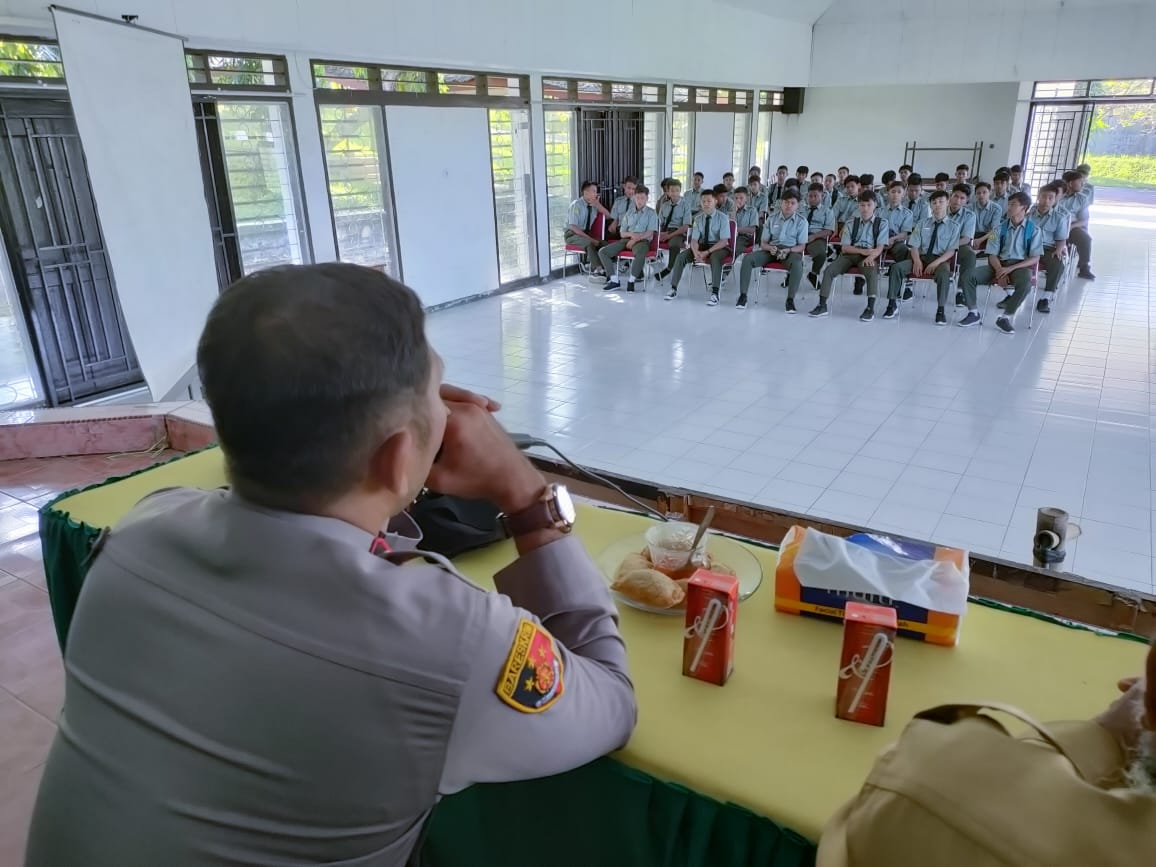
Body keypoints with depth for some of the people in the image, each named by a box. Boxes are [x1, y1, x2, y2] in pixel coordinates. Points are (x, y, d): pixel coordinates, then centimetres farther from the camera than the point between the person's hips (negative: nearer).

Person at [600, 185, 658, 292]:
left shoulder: (651, 213, 9)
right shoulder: (629, 213, 20)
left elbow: (649, 233, -3)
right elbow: (622, 233, 14)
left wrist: (636, 239, -17)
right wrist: (631, 234, -9)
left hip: (642, 240, -5)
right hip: (627, 239, 5)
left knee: (640, 254, -43)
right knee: (602, 251, -15)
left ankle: (631, 281, -27)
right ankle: (615, 281, -19)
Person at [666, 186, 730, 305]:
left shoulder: (722, 218, -10)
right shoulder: (698, 219, 3)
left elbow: (724, 241, -16)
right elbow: (694, 239, -4)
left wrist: (707, 252, -27)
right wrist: (696, 252, -27)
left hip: (718, 247, -4)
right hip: (702, 245, 4)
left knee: (715, 258, -39)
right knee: (681, 256, -18)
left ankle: (714, 293, -40)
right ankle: (673, 289, -13)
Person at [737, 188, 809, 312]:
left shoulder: (801, 221, 2)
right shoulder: (772, 218, 8)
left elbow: (801, 246, -2)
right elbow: (763, 242, 7)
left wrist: (788, 250, -22)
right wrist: (770, 247, -17)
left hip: (791, 251, -2)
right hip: (771, 249, 3)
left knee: (797, 264, -39)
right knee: (747, 258, -24)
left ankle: (790, 299, -28)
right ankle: (743, 295, -20)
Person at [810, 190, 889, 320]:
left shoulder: (882, 223, 9)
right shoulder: (851, 224, 16)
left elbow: (880, 247, -3)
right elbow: (845, 247, 6)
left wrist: (870, 257, -25)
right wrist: (862, 251, -12)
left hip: (870, 256, -3)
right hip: (851, 254, 3)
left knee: (872, 272, -36)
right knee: (829, 270, -22)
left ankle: (870, 308, -34)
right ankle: (822, 305, -18)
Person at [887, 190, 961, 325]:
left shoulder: (953, 226, 8)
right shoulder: (923, 224, 16)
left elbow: (951, 250, -2)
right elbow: (915, 246, 8)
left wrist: (935, 263, -19)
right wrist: (917, 261, -14)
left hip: (941, 259, -3)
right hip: (921, 257, 3)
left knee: (944, 272, -39)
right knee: (897, 267, -23)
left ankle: (941, 310, -30)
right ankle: (892, 305, -16)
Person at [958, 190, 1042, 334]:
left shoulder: (1033, 230, 2)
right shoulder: (1000, 228, 9)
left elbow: (1035, 258, -3)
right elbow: (992, 255, 4)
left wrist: (1010, 268, -17)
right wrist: (1000, 271, -16)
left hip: (1021, 265, -3)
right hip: (999, 264, 3)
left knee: (1025, 283, -39)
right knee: (967, 276, -21)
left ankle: (1005, 318, -21)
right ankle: (973, 313, -8)